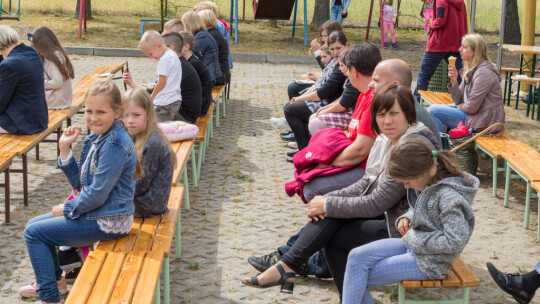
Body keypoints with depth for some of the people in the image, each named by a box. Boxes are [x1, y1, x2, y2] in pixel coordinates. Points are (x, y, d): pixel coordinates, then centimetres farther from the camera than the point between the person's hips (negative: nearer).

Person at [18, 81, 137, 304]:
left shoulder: (114, 145, -24)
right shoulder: (98, 137, 6)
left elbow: (98, 194, -24)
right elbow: (79, 182, 7)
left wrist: (67, 208, -9)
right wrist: (64, 148, -2)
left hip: (108, 222, -10)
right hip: (96, 212, 10)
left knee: (34, 233, -3)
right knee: (34, 225, 20)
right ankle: (55, 280, 37)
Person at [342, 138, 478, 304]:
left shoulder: (448, 196, -27)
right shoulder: (429, 181, 0)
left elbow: (455, 242, -28)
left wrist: (413, 239, -19)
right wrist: (406, 218, -3)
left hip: (430, 262, -9)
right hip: (414, 244, 9)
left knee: (358, 281, -7)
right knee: (357, 256, -5)